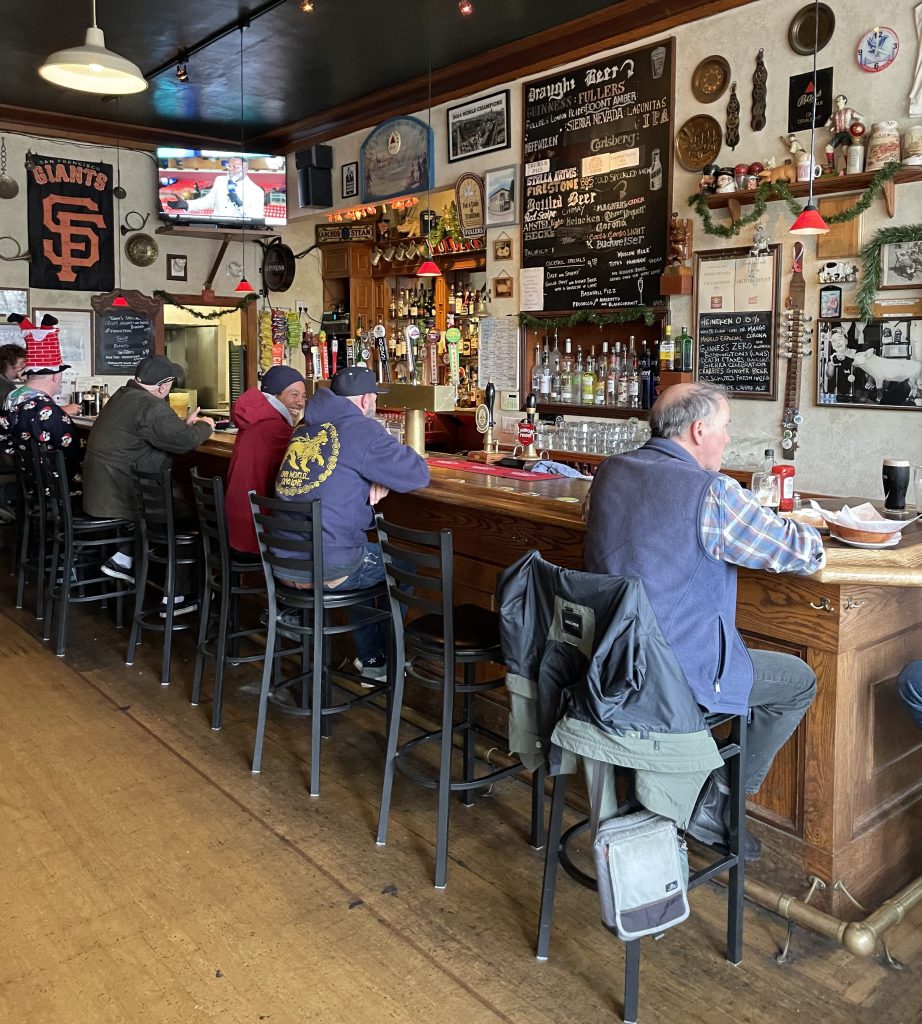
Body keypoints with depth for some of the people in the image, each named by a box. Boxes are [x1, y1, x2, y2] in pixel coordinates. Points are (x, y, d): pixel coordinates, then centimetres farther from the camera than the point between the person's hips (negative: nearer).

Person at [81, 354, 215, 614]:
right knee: (188, 516, 2)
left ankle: (122, 560, 22)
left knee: (172, 504, 23)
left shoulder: (123, 396, 12)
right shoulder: (149, 406, -20)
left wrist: (184, 424, 19)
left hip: (98, 492, 10)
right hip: (119, 498, -10)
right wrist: (205, 426, -5)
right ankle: (175, 597, 6)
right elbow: (185, 440, -24)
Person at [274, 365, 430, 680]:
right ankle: (390, 660, 33)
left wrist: (376, 478, 10)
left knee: (371, 552, 32)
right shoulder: (361, 429, -10)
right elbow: (418, 474, -5)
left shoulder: (305, 429, 13)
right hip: (327, 569, -7)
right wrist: (382, 478, 14)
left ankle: (369, 659, 38)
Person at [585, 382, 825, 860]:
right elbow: (806, 554, -12)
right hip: (679, 672, -8)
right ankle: (716, 803, 19)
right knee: (799, 681, 15)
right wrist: (792, 530, 11)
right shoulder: (712, 492, -21)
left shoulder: (609, 473, 1)